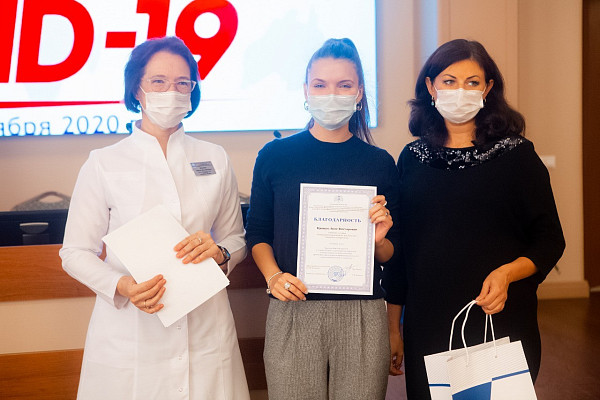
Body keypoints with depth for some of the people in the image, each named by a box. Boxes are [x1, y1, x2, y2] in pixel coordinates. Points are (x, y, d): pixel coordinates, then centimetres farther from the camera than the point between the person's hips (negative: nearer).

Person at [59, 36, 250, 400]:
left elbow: (238, 239, 13)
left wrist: (220, 252, -10)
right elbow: (76, 252, 0)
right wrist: (121, 286, -18)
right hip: (128, 337, -2)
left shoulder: (215, 159, 8)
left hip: (206, 332, 2)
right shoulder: (103, 164, 0)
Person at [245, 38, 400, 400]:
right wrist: (272, 275, -9)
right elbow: (258, 233, 8)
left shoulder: (380, 163, 5)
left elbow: (390, 255, 11)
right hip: (293, 310, 0)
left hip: (362, 315, 1)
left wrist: (379, 239, -11)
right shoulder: (275, 156, 4)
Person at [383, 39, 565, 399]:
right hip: (427, 328, 2)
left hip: (502, 324, -2)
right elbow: (399, 248, 8)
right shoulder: (412, 159, 5)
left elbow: (550, 241, -1)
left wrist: (506, 273, -20)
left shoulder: (517, 155, -1)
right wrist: (394, 327, 9)